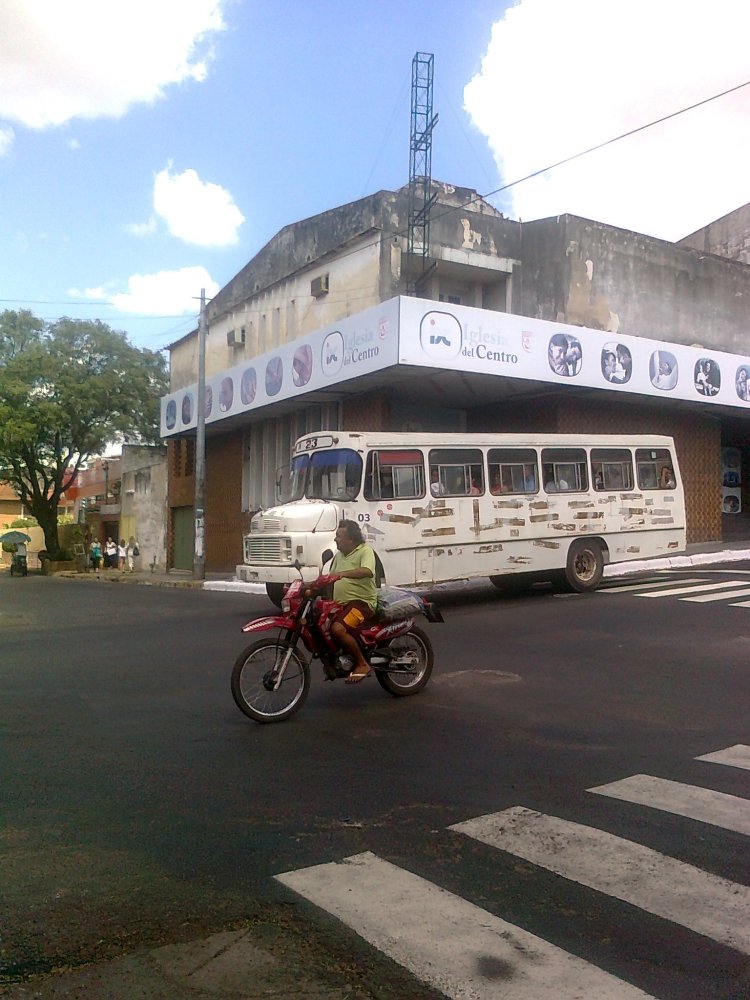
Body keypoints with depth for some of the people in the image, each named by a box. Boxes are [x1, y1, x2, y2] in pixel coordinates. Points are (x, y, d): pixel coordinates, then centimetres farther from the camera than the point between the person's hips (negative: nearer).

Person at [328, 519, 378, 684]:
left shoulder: (365, 551, -8)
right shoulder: (339, 555, 18)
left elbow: (368, 571, -28)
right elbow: (331, 578, 26)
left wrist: (343, 573, -40)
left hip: (362, 602, -9)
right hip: (340, 603, 9)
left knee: (337, 629, -32)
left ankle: (362, 664, -14)